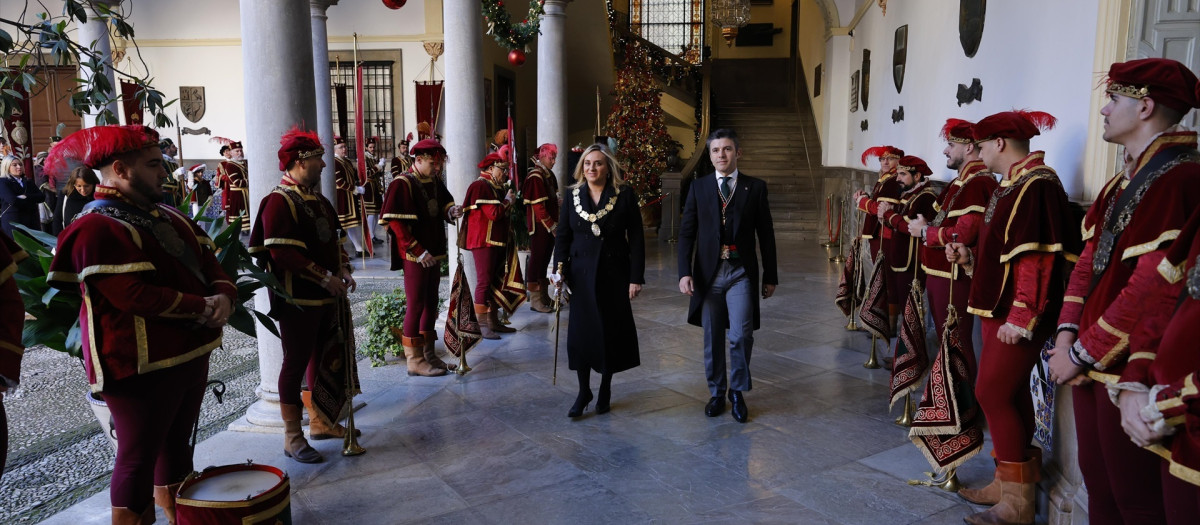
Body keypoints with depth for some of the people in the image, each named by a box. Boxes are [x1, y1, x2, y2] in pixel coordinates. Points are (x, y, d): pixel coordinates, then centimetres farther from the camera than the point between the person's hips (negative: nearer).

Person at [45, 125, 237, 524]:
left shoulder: (166, 216, 13)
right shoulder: (96, 228, -16)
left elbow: (207, 260, 10)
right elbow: (134, 294, -25)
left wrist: (224, 295, -11)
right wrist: (200, 307, -19)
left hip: (191, 352, 9)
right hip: (142, 365, -9)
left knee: (177, 443, 19)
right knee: (140, 456, 3)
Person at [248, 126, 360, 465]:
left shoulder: (317, 199, 13)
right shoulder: (280, 201, -15)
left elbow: (332, 239, 20)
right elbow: (282, 252, -23)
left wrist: (343, 271, 4)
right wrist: (325, 277, -22)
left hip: (325, 296, 9)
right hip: (298, 298, -9)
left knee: (324, 357, 16)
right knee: (296, 362, 0)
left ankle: (321, 421, 31)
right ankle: (292, 437, 12)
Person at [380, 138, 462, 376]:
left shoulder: (435, 182, 12)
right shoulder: (402, 184, -12)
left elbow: (443, 206, 23)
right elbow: (395, 222, -17)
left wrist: (451, 211, -3)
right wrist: (418, 251, -19)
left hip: (434, 254, 8)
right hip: (415, 257, -8)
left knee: (431, 304, 13)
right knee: (416, 305, -2)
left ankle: (428, 354, 24)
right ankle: (414, 360, 7)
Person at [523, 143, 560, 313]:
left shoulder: (549, 175, 12)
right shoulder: (535, 176, -15)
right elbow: (538, 206, -19)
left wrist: (555, 223, 9)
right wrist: (552, 225, -17)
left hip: (549, 225, 9)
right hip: (539, 226, -8)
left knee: (544, 259, 14)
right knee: (537, 259, -1)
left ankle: (543, 296, 24)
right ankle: (535, 299, 6)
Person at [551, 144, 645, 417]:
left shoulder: (624, 195, -4)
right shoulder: (573, 195, 3)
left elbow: (636, 239, -5)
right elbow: (562, 235, 5)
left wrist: (636, 277, -9)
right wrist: (559, 269, -7)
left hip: (614, 274, -2)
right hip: (581, 273, 2)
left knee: (612, 330, 7)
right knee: (580, 331, 2)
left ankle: (605, 387, 26)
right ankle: (584, 390, 16)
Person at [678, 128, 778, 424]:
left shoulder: (755, 188, 3)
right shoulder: (699, 188, 6)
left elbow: (765, 234, 6)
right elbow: (686, 233, 3)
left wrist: (770, 276, 5)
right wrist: (685, 272, -8)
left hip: (741, 272, -1)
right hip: (708, 272, 2)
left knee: (741, 335, -9)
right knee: (712, 338, 9)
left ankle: (737, 393, 13)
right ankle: (717, 393, 26)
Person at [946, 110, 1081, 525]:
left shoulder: (1037, 185, -16)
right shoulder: (1013, 185, 15)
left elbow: (1039, 258, -23)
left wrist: (1021, 318, -25)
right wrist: (970, 257, 8)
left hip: (1018, 317, -10)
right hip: (999, 309, 10)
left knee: (992, 393, -7)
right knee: (1009, 395, 15)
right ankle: (1011, 483, 27)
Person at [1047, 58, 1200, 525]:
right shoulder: (1126, 179, 13)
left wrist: (1082, 353, -15)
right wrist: (1067, 334, 0)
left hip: (1129, 372, -9)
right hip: (1091, 364, 9)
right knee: (1098, 485, 19)